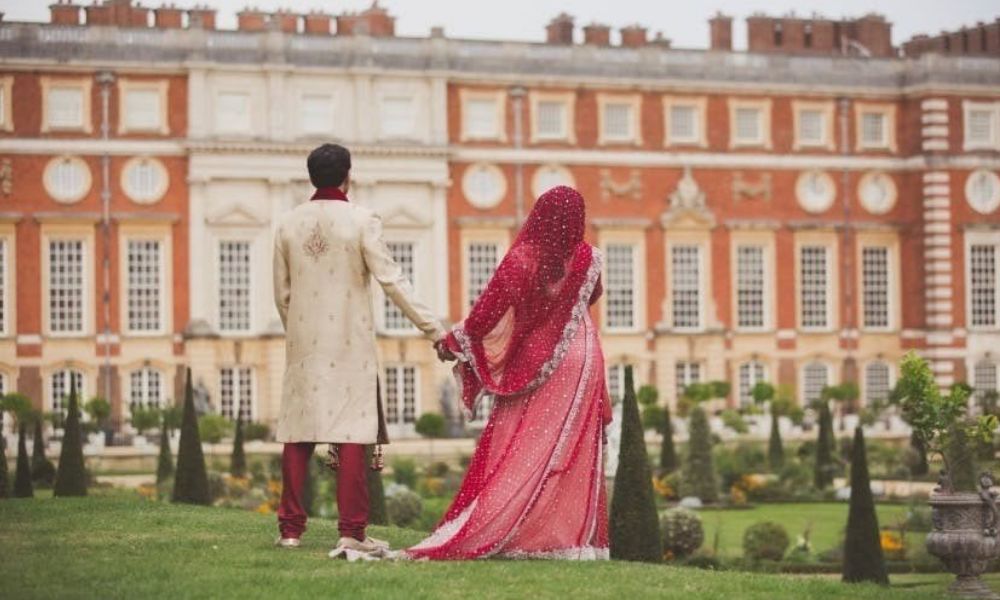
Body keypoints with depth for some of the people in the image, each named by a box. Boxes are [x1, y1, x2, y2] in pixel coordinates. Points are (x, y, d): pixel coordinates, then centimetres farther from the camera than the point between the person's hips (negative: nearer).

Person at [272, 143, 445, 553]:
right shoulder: (361, 221, -8)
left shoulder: (288, 224, 5)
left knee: (298, 435, 7)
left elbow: (282, 294, 10)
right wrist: (436, 331, -6)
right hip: (349, 345, -4)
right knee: (350, 435, -3)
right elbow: (392, 282, -10)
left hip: (304, 345, 4)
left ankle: (291, 529, 9)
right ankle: (351, 531, -5)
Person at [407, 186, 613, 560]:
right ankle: (570, 536, 1)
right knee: (572, 451, 2)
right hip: (577, 364, 1)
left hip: (529, 364, -1)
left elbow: (488, 310, -8)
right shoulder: (587, 258, -5)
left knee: (516, 451, 1)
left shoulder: (522, 259, -11)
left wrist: (452, 342, 4)